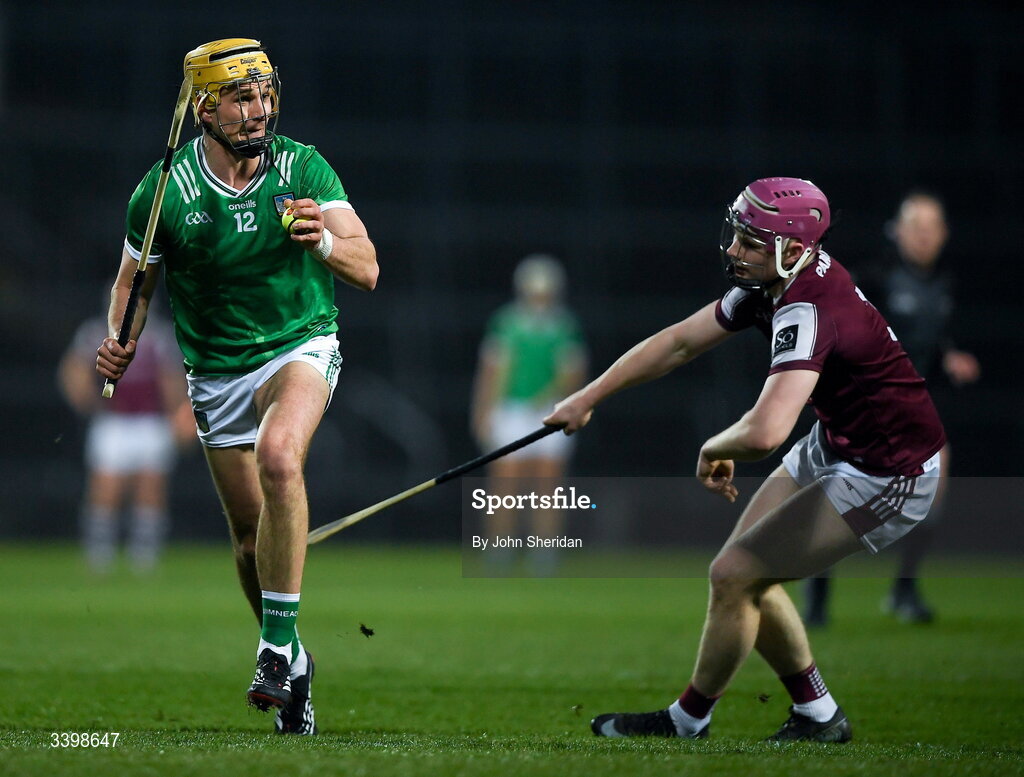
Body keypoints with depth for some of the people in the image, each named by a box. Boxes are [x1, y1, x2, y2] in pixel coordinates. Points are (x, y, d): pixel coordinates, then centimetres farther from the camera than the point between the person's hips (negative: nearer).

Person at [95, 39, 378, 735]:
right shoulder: (163, 191, -9)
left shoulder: (303, 169, -11)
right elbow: (135, 279, 6)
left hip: (303, 346, -2)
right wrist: (122, 342, -13)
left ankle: (278, 643, -28)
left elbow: (367, 269, -15)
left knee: (279, 457, -33)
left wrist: (324, 240, -36)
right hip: (217, 373, 2)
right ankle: (293, 668, 29)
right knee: (252, 535, 5)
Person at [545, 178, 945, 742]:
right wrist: (588, 398, 11)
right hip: (833, 444, 9)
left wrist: (714, 450, -21)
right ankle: (817, 714, 25)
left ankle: (689, 718, 13)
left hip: (886, 481, -9)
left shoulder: (807, 312, -32)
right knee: (747, 571, 13)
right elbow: (681, 342, 10)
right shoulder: (772, 280, -4)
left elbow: (765, 431, -44)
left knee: (734, 575, -7)